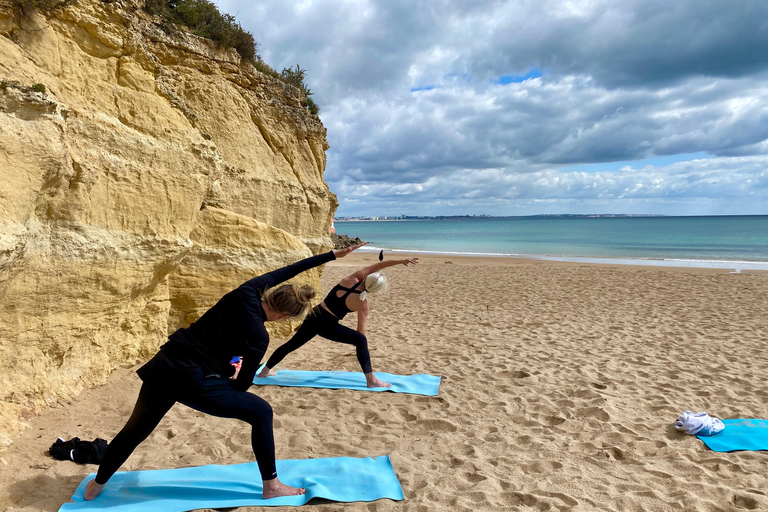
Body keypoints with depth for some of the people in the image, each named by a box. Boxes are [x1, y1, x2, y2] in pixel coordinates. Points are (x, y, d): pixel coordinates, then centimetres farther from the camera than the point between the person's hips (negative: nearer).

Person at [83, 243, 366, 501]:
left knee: (136, 429, 29)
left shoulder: (248, 290, -3)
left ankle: (96, 485, 51)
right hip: (193, 383, -7)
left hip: (164, 365, 7)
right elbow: (242, 384, -3)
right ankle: (271, 486, 15)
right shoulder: (258, 336, -15)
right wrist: (230, 378, 23)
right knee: (261, 412, 6)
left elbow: (288, 270, 8)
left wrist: (333, 254, 14)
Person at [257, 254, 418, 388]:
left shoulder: (352, 278, -5)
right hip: (326, 326, -7)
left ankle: (265, 371, 40)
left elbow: (379, 265, -2)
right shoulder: (363, 304, -14)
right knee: (360, 340, -2)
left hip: (313, 316, 7)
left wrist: (401, 261, -3)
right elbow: (361, 331, -7)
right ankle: (371, 380, -6)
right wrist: (363, 349, 8)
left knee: (292, 344, 23)